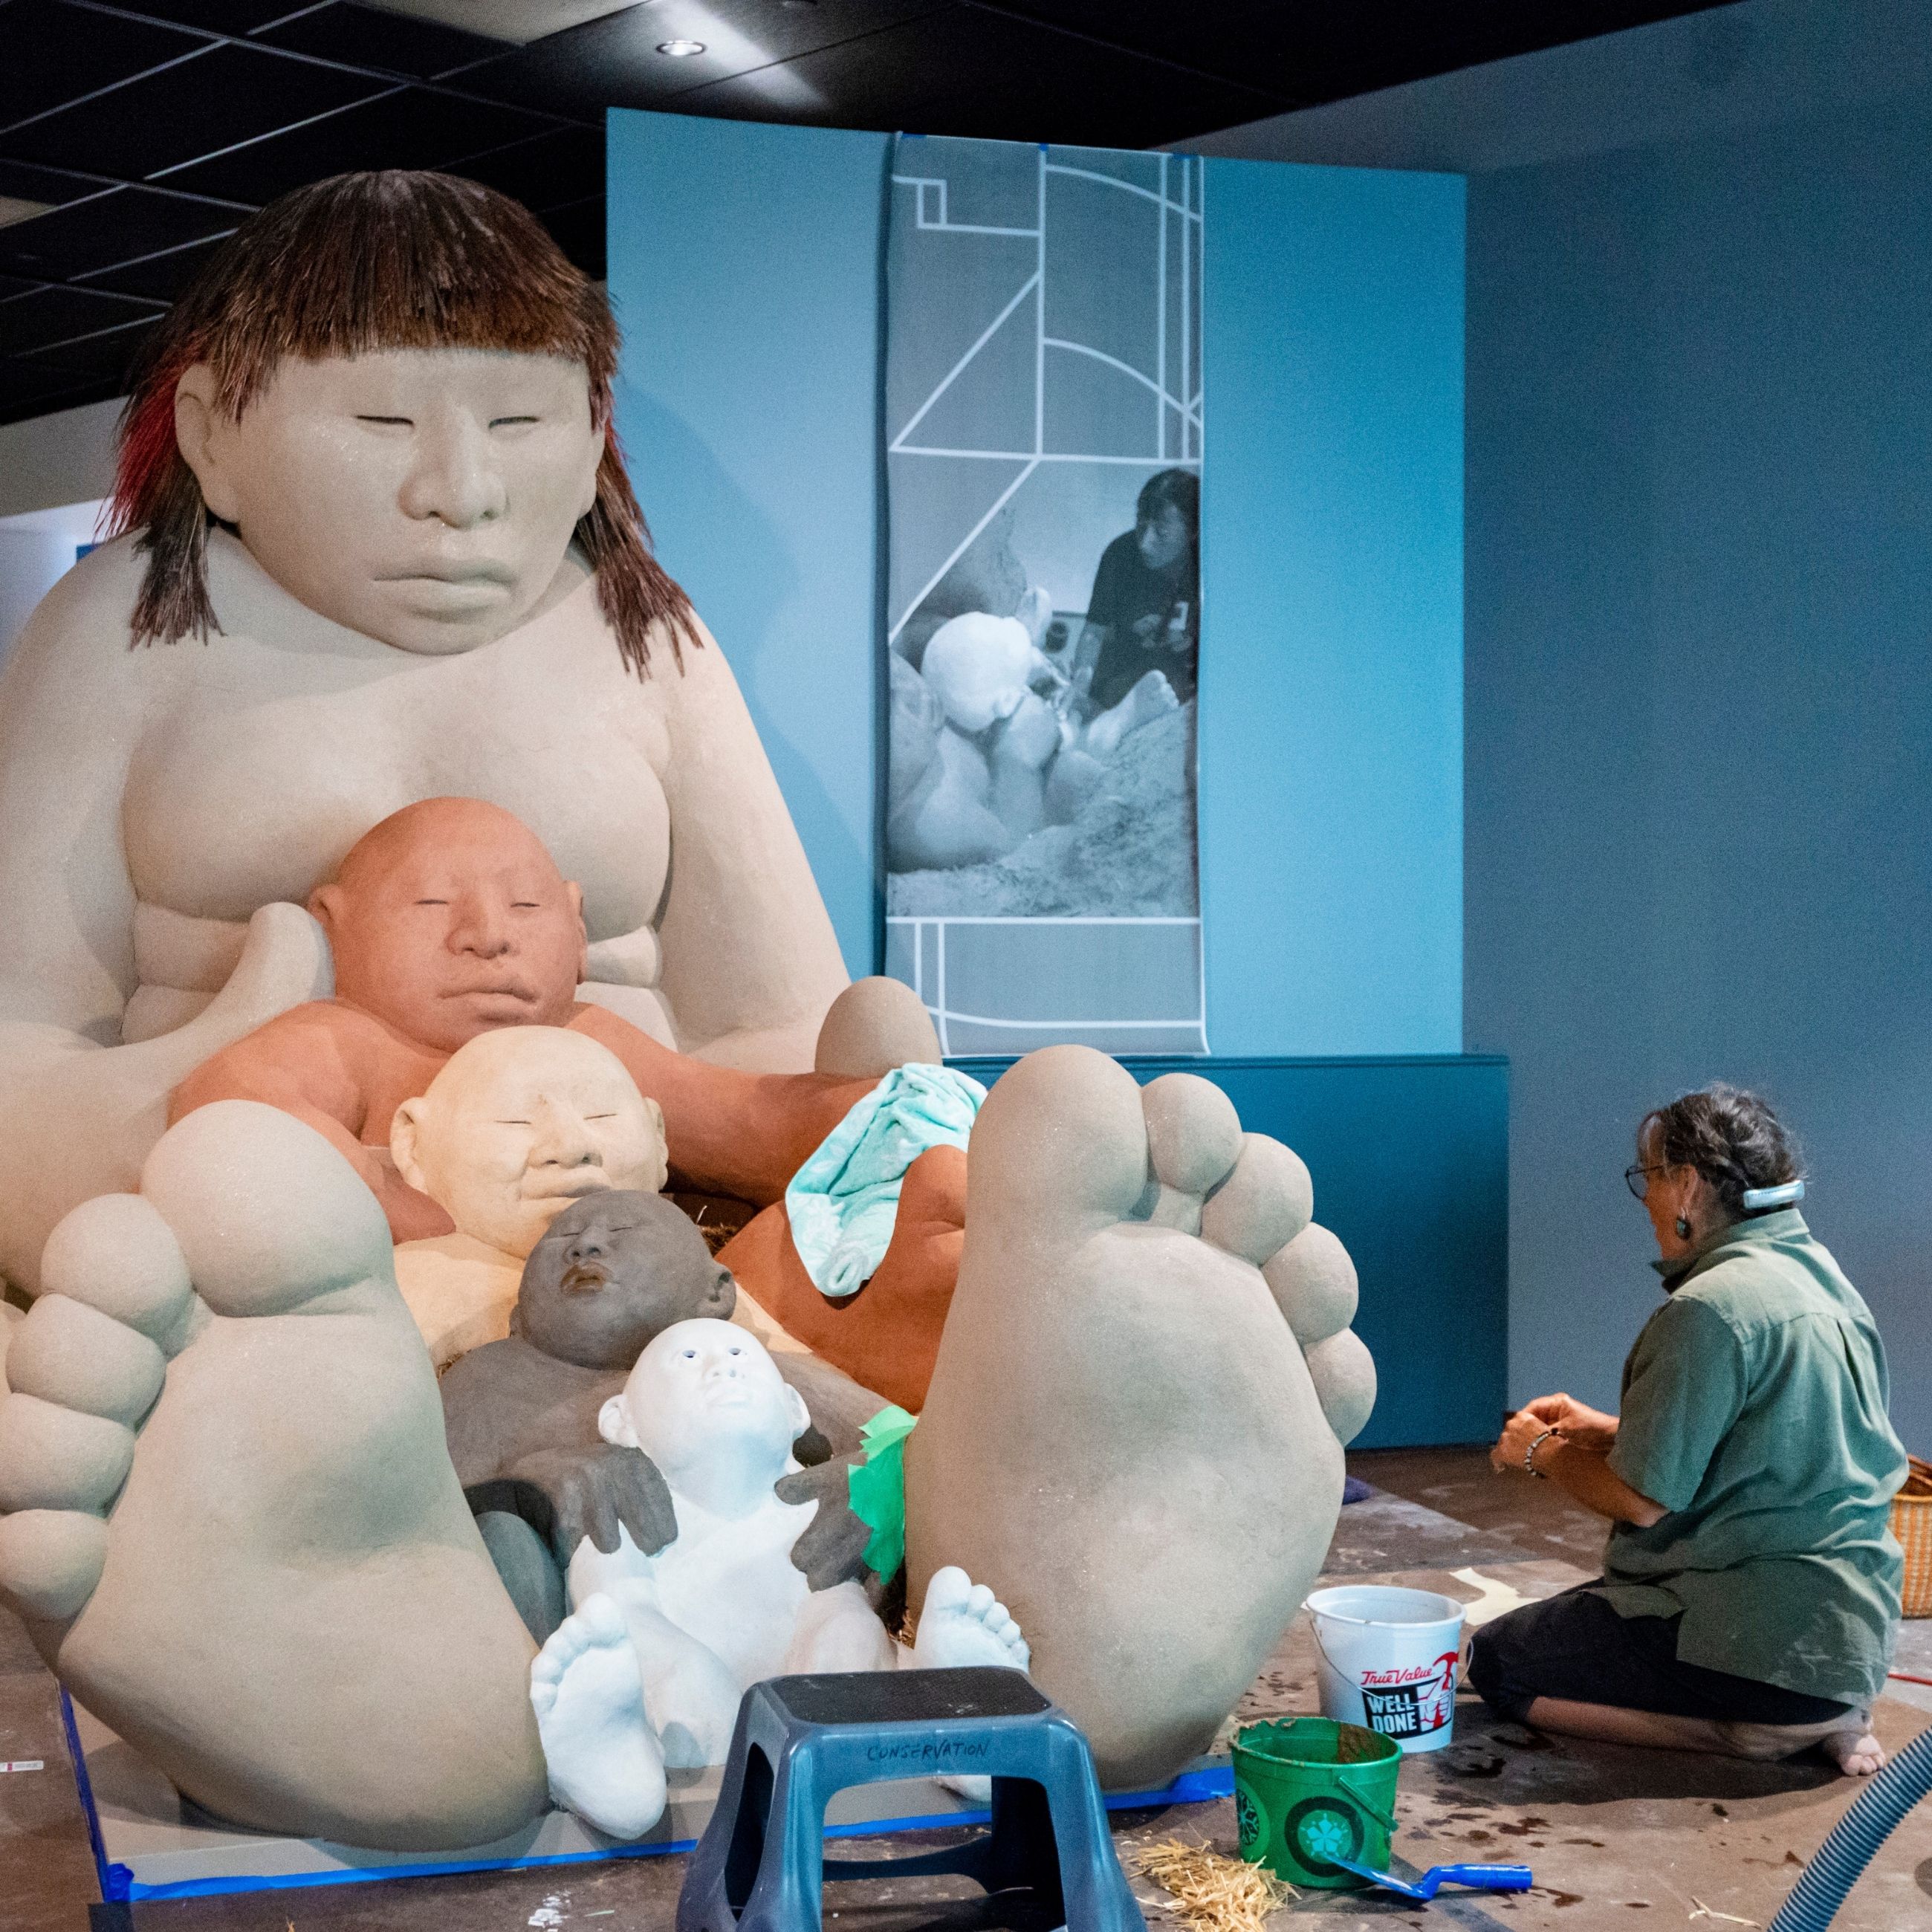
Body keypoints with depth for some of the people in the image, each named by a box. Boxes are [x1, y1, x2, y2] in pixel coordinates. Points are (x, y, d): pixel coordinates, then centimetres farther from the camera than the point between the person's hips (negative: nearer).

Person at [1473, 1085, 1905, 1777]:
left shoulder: (1711, 1309, -20)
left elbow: (1643, 1500, -18)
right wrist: (1597, 1427, 19)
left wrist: (1542, 1453, 1)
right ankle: (1819, 1711, 10)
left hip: (1770, 1639, -10)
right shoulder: (1818, 1274, 9)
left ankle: (1752, 1730, -7)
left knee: (1497, 1661, 2)